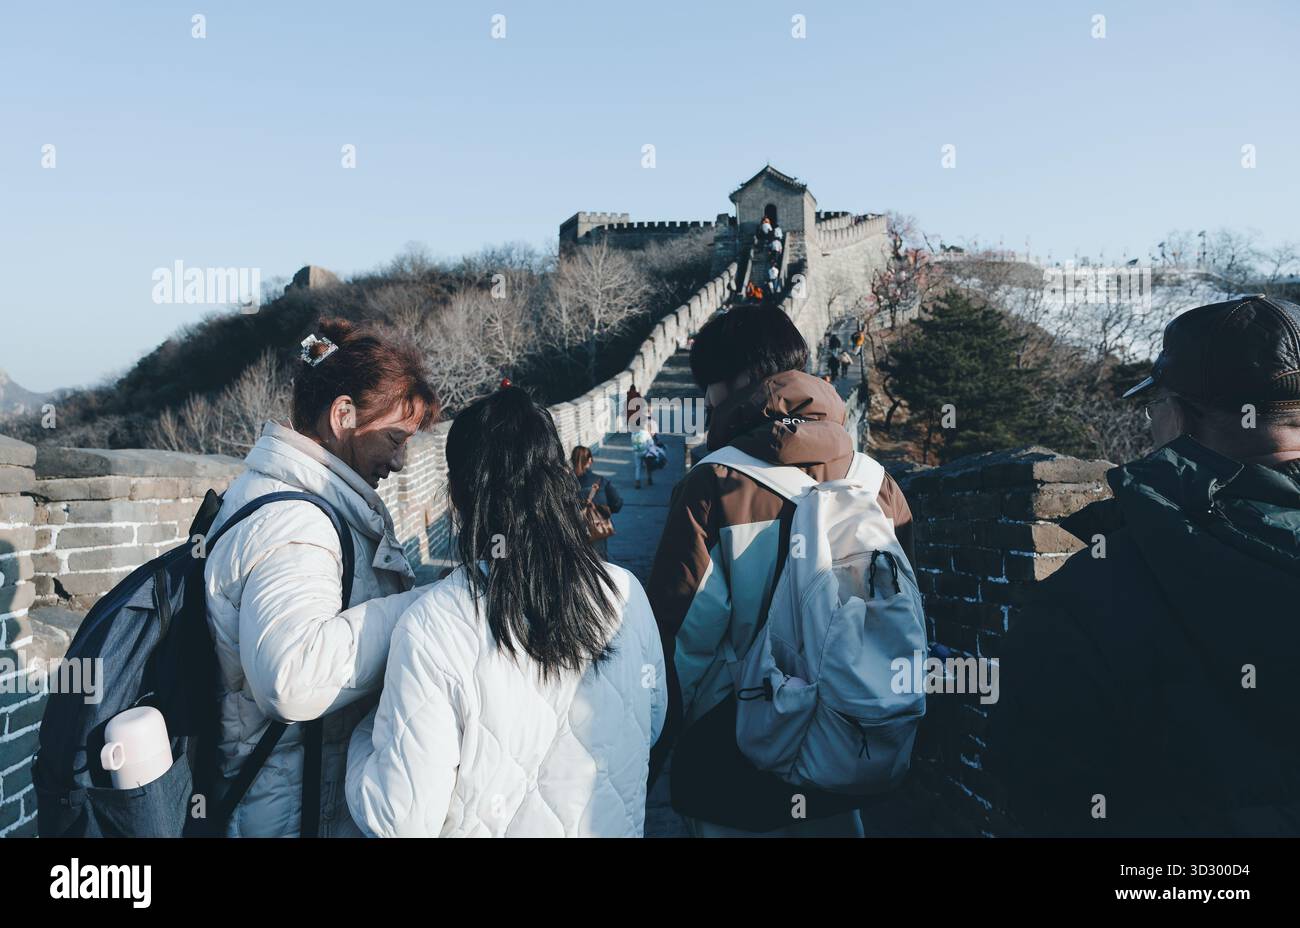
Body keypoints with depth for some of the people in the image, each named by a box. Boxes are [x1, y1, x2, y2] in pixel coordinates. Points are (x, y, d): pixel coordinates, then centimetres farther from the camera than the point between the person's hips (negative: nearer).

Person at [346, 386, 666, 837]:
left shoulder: (433, 625, -26)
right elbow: (652, 727, 2)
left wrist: (365, 732, -4)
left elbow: (404, 821, -21)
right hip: (615, 824, 4)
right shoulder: (625, 592, -14)